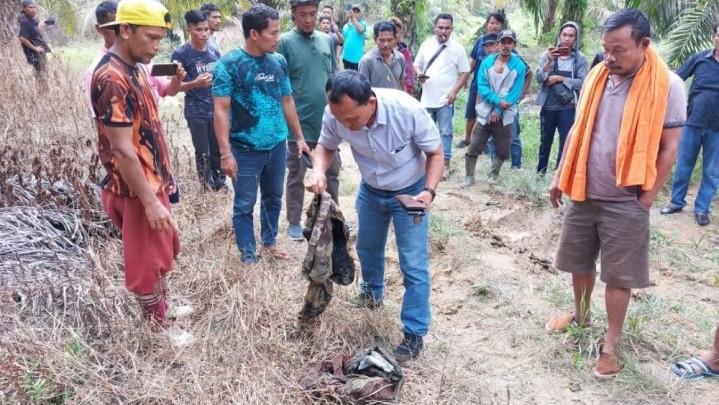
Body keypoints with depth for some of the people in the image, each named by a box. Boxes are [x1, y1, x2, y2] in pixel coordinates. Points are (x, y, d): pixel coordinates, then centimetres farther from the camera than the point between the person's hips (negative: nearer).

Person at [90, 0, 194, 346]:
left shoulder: (131, 69, 7)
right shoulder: (112, 79, -24)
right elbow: (122, 150, -25)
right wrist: (150, 201, -24)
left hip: (153, 180, 10)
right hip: (136, 189, -10)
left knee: (164, 250, 23)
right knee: (147, 259, 7)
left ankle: (161, 307, 41)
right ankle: (157, 324, 25)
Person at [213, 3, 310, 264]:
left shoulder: (279, 62, 2)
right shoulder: (229, 64, -12)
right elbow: (221, 110, -14)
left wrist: (299, 137, 13)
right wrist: (225, 153, -19)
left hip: (277, 146, 5)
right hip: (245, 150, -5)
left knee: (273, 198, 19)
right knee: (244, 205, 7)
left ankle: (270, 242, 39)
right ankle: (248, 257, 20)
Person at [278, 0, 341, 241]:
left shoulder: (326, 40, 7)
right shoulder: (285, 42, -8)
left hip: (328, 121, 5)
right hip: (299, 123, -5)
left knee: (332, 171, 15)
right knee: (297, 176, 8)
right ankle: (294, 223, 21)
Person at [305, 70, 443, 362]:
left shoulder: (407, 110, -36)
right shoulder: (335, 114, -27)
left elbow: (435, 152, -20)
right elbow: (325, 146, -7)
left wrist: (429, 191, -36)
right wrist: (319, 171, -28)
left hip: (410, 191, -4)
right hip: (371, 190, 4)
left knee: (414, 265, -5)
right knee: (367, 248, 24)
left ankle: (414, 333, 11)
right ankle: (372, 294, 52)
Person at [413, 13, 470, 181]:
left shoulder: (457, 48, -5)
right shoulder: (426, 45, 3)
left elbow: (465, 72, -2)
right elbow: (416, 65, 12)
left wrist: (454, 91, -13)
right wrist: (419, 74, -11)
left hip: (445, 99, -3)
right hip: (427, 98, 3)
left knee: (445, 132, 1)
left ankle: (445, 165, 7)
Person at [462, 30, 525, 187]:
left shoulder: (519, 66, -4)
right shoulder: (487, 62, 1)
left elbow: (515, 93, -8)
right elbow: (481, 87, -5)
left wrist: (498, 111, -14)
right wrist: (497, 100, -19)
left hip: (505, 116, 0)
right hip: (485, 113, 1)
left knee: (502, 150, 8)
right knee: (474, 148, -3)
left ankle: (493, 176, 29)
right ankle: (469, 177, 11)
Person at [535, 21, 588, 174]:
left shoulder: (580, 58, -1)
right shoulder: (547, 54, 0)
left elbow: (582, 82, -8)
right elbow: (539, 78, -6)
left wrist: (560, 78, -13)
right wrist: (549, 62, -20)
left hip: (568, 107, -1)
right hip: (548, 106, 1)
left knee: (566, 143, -2)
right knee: (545, 142, 11)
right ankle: (540, 173, 25)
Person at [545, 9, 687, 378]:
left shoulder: (667, 86, -13)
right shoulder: (596, 77, 2)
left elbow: (668, 148, -10)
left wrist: (646, 198, -10)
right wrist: (560, 177, 10)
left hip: (625, 201, -5)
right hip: (583, 193, 5)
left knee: (619, 275, 6)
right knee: (579, 262, 18)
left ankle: (611, 343, 20)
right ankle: (581, 314, 40)